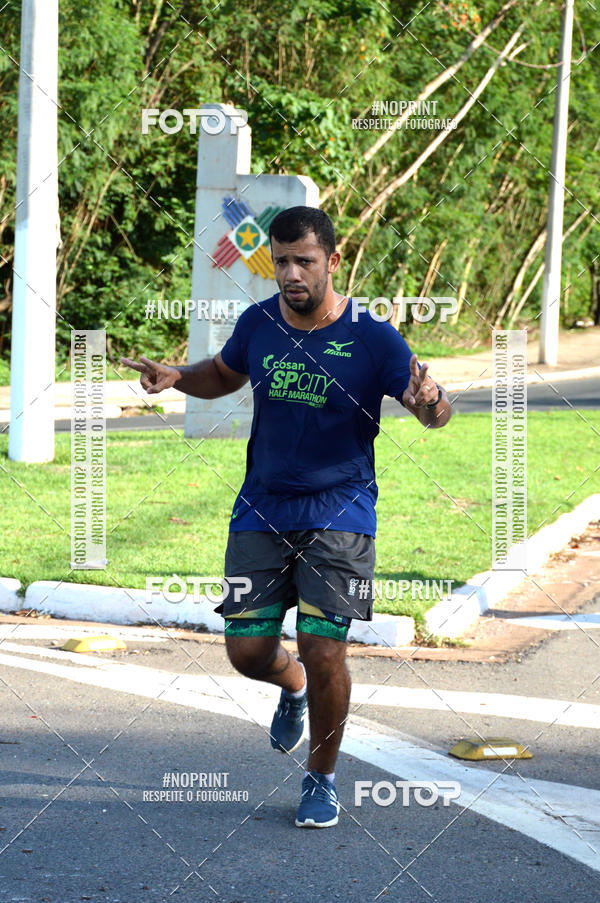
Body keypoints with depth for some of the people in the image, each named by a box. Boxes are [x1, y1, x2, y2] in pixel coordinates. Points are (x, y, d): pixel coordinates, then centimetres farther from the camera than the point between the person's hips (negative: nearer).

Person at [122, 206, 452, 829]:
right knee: (247, 650, 1)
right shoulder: (258, 323, 1)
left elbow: (433, 412, -7)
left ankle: (321, 778, 14)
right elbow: (223, 375, 21)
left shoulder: (372, 338, -11)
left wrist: (430, 401, -32)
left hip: (338, 513, -3)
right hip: (262, 510, 4)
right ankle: (293, 687, 39)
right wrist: (176, 376, 0)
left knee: (323, 653, -10)